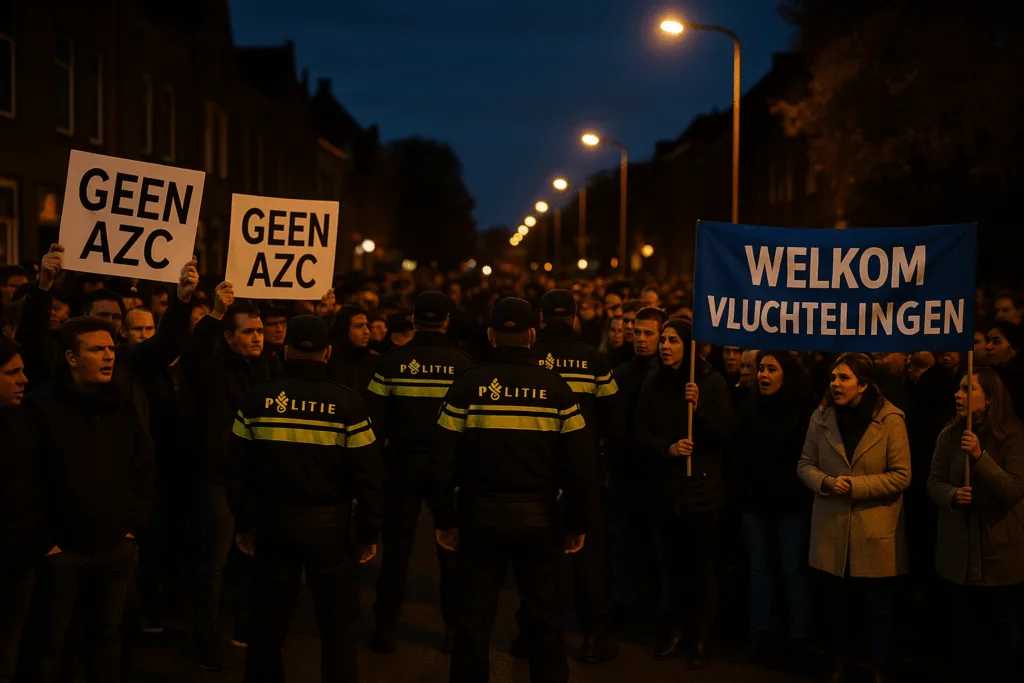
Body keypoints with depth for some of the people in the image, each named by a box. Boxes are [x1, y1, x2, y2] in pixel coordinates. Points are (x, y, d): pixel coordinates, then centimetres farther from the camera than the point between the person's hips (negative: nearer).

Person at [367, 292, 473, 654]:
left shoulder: (391, 362, -5)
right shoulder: (462, 363, -7)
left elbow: (375, 419, -5)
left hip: (403, 464, 0)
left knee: (397, 545, 10)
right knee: (451, 545, 11)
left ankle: (385, 626, 14)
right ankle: (454, 627, 16)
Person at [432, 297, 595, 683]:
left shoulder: (468, 385, -5)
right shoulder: (556, 388, -5)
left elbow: (447, 460, -6)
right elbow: (579, 465, -6)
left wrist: (445, 520, 3)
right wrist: (578, 524, 4)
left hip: (480, 518, 0)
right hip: (539, 519, 0)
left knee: (472, 622, 11)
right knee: (545, 622, 14)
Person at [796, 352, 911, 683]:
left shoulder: (890, 419, -12)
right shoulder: (822, 417, -2)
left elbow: (901, 476, -11)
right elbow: (804, 465, 4)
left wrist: (855, 485, -20)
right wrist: (826, 482, -17)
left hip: (875, 531, -3)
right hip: (833, 528, 3)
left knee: (879, 605, 9)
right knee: (838, 601, 18)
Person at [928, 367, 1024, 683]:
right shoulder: (950, 435, -2)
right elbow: (934, 481, 2)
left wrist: (980, 457, -29)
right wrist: (951, 495, -20)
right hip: (961, 549, 3)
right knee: (967, 626, 14)